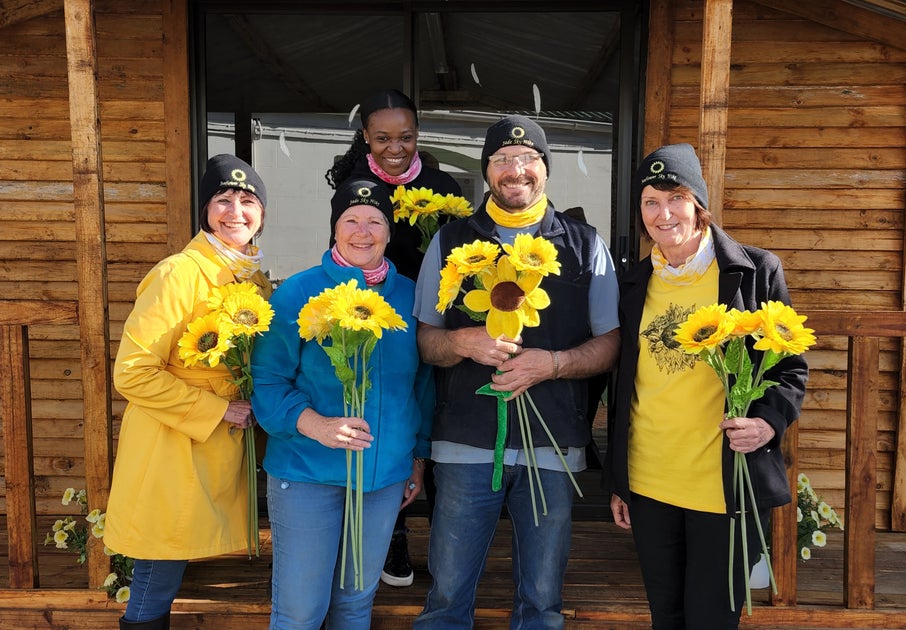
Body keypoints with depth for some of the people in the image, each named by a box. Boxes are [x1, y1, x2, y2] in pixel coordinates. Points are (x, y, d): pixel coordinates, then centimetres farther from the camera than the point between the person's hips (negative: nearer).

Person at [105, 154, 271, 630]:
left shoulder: (256, 277, 7)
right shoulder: (179, 274, -15)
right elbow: (132, 373, -18)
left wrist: (252, 408, 4)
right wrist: (216, 410, -16)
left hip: (221, 454, 6)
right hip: (168, 453, -6)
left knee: (164, 581, 16)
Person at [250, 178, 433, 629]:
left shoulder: (408, 296, 4)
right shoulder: (298, 292, -7)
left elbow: (423, 383, 12)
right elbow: (267, 380, -8)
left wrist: (419, 457, 13)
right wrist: (315, 425, -24)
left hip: (386, 474, 4)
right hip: (308, 473, -3)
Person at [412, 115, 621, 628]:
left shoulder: (585, 245, 5)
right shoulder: (451, 241, 6)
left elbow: (610, 343, 4)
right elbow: (425, 339, 6)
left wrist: (551, 363, -14)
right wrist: (465, 342, -15)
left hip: (553, 447, 0)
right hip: (466, 445, 0)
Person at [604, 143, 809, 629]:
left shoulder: (756, 271, -4)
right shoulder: (635, 284, 7)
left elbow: (791, 366, 2)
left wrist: (769, 421, -19)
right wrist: (617, 481, 14)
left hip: (726, 486, -4)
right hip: (648, 484, 4)